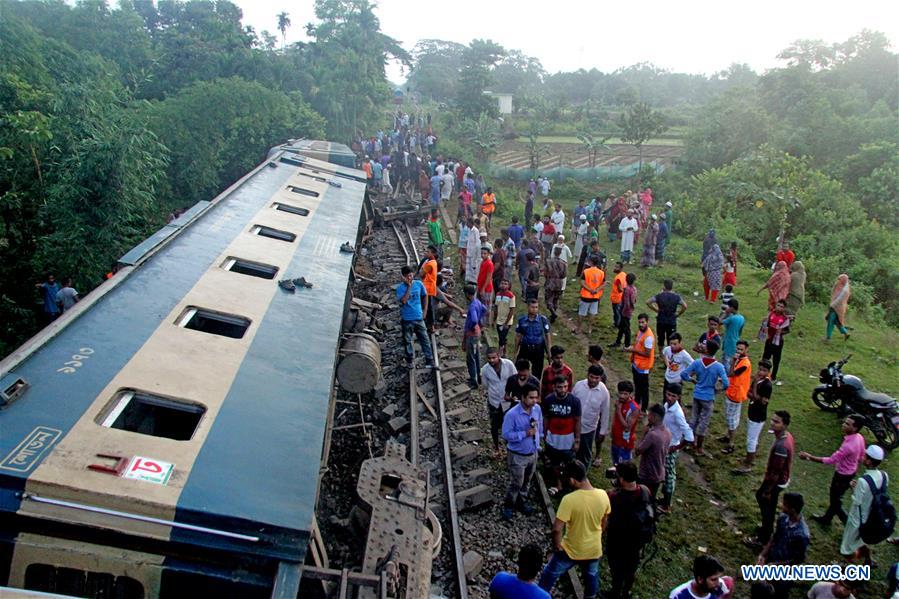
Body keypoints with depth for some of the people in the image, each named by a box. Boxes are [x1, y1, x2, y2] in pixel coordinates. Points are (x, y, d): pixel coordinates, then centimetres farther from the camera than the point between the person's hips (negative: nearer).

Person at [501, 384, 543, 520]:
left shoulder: (537, 409, -7)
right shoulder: (512, 414, -26)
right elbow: (506, 434, -23)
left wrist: (538, 442, 14)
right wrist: (525, 434, -29)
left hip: (533, 453, 6)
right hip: (517, 456, -6)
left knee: (527, 482, 21)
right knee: (516, 483, 5)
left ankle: (521, 502, 41)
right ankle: (508, 506, 27)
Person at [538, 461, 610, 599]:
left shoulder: (569, 499, -31)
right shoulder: (603, 495, -15)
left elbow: (556, 529, -29)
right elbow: (604, 522, 2)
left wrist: (557, 546, -11)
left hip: (571, 550, -4)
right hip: (594, 549, 4)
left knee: (550, 575, 20)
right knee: (591, 576, 31)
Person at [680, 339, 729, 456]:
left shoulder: (697, 362, -11)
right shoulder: (719, 366, -18)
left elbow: (683, 374, -10)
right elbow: (726, 384, -20)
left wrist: (691, 379, 10)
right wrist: (722, 388, 3)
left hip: (696, 395, 3)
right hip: (708, 397, -3)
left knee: (694, 418, 19)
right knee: (703, 422, 8)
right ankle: (699, 448, 17)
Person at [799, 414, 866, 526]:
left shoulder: (848, 446, -38)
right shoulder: (859, 437, -10)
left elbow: (831, 460, -31)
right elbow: (861, 457, 6)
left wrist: (809, 457, -28)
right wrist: (855, 470, 22)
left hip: (842, 476, -9)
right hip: (850, 473, 9)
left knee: (835, 501, 12)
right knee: (835, 497, 26)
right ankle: (826, 518, 45)